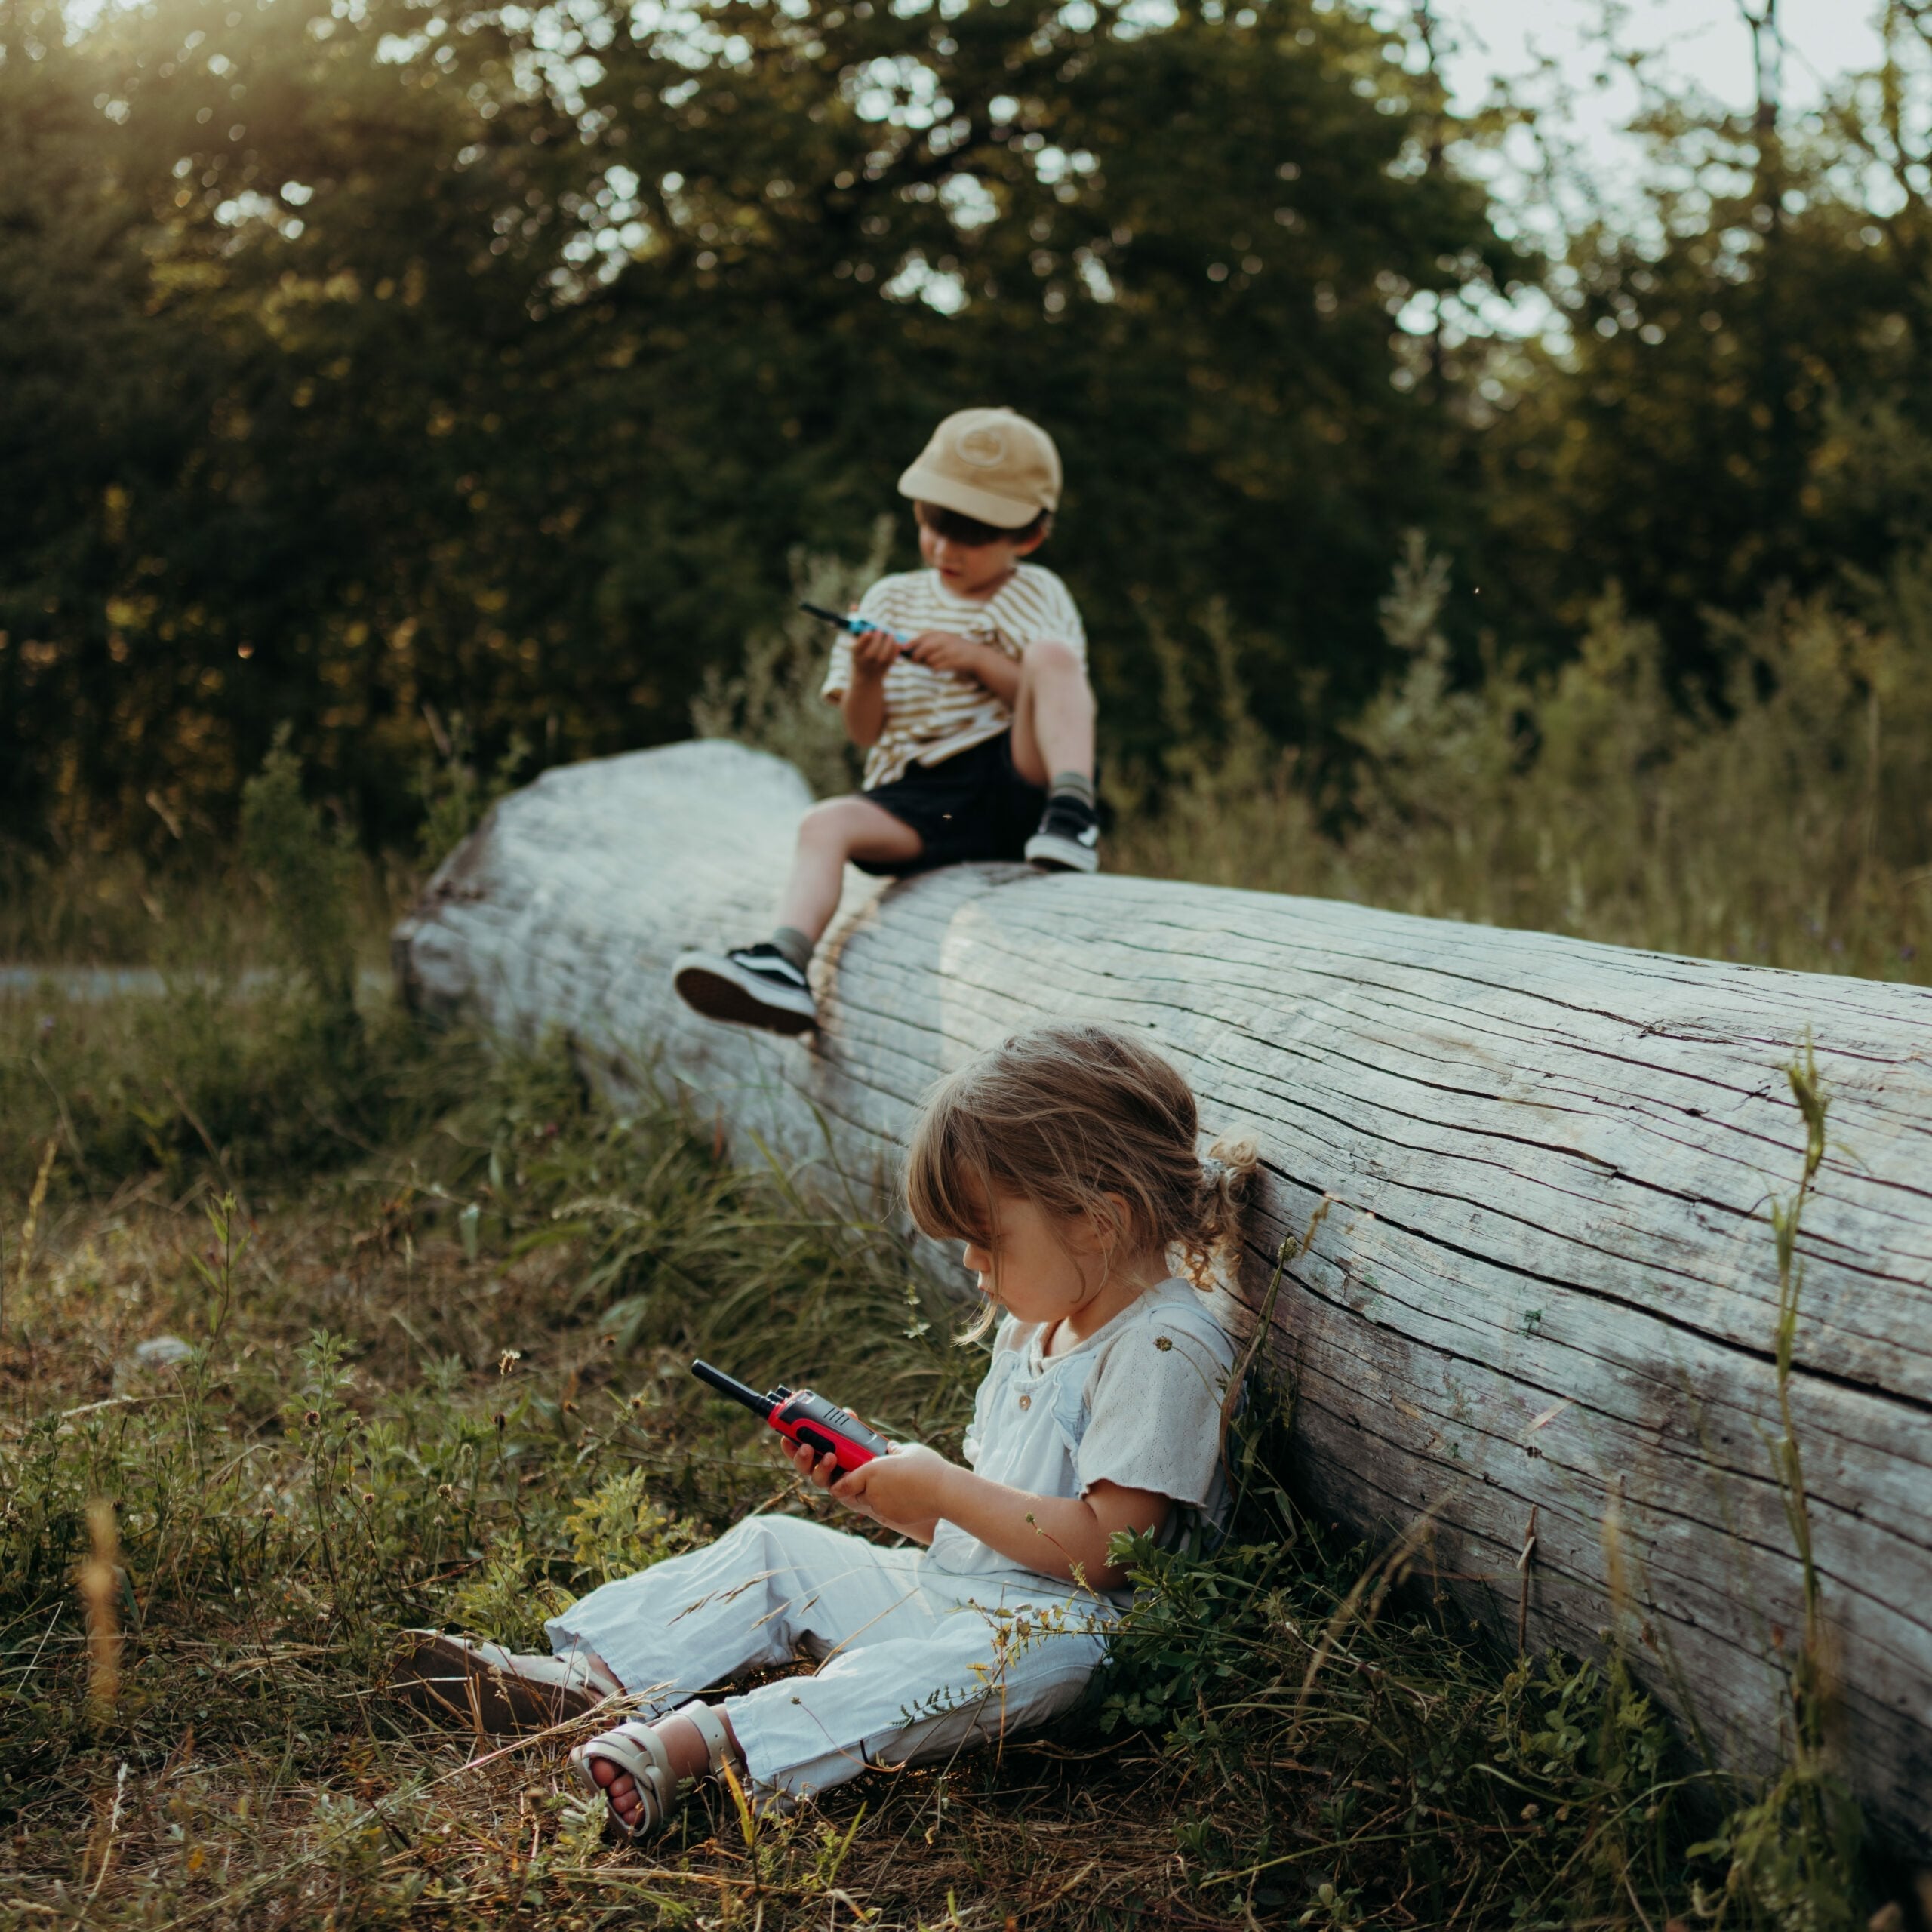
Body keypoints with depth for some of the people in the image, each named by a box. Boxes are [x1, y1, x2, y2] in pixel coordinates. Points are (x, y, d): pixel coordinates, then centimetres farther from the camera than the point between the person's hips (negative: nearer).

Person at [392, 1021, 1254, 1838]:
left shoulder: (1163, 1348, -15)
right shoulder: (1031, 1329, 16)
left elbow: (1103, 1549, -22)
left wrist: (941, 1488, -17)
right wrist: (876, 1486, 3)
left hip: (1057, 1621, -10)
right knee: (775, 1549, 8)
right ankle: (591, 1672, -6)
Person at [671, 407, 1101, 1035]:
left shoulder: (1036, 597, 10)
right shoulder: (892, 599, 17)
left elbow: (1066, 704, -4)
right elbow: (864, 732, 13)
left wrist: (978, 660, -15)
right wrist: (866, 678, -10)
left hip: (1017, 777, -3)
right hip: (923, 799, 3)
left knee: (1051, 653, -25)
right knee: (826, 823, -24)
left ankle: (1072, 816, -36)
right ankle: (786, 965, -38)